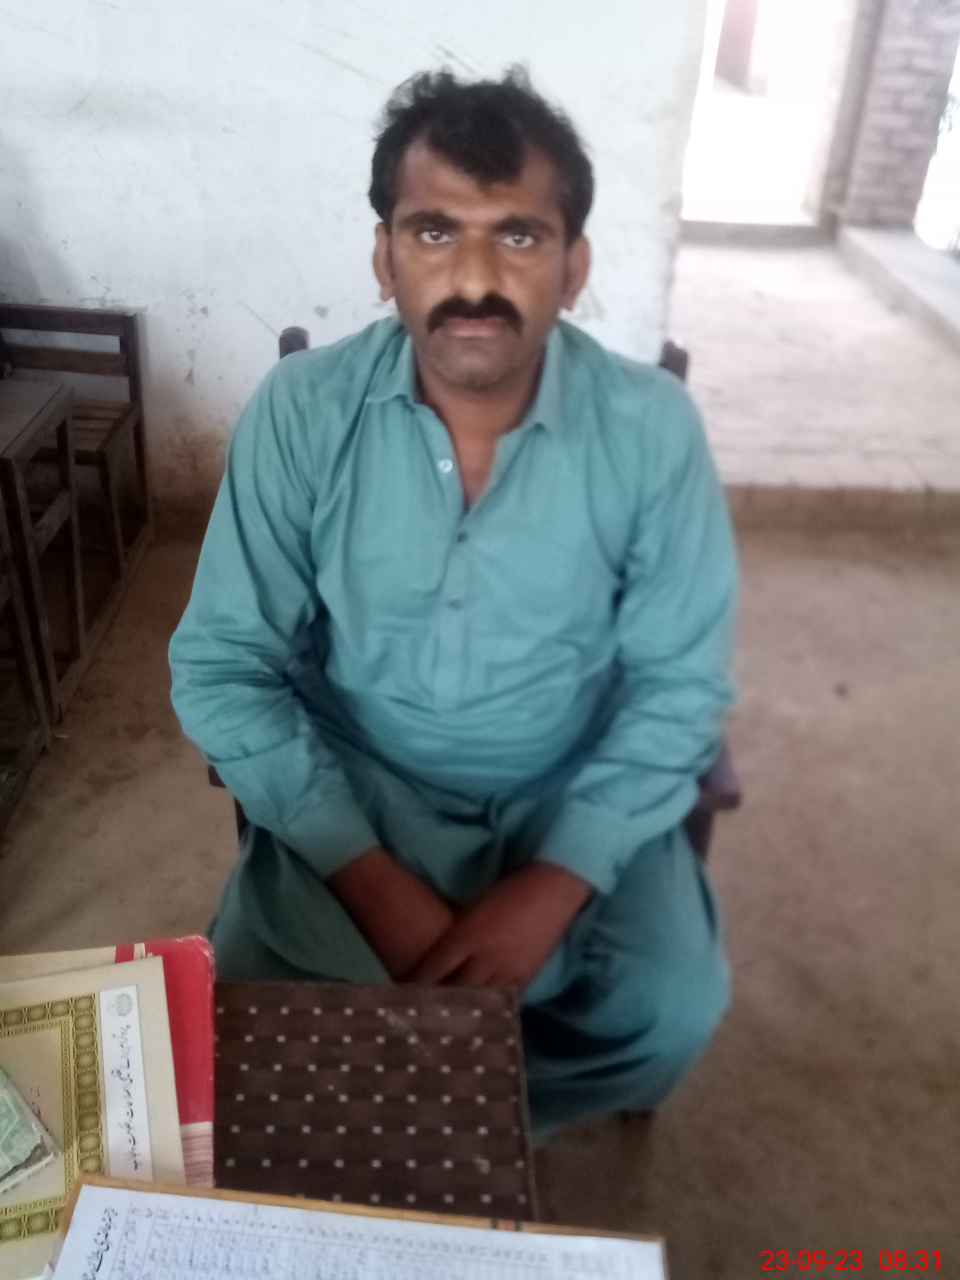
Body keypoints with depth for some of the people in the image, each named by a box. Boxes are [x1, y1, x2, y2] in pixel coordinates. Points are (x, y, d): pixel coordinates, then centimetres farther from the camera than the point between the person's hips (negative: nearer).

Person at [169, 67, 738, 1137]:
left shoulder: (652, 427, -15)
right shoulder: (299, 411, -15)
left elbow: (679, 685, -10)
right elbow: (221, 667, -12)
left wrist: (554, 885, -20)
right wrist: (370, 877, -20)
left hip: (571, 796, 1)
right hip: (354, 786, 0)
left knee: (673, 1013, -18)